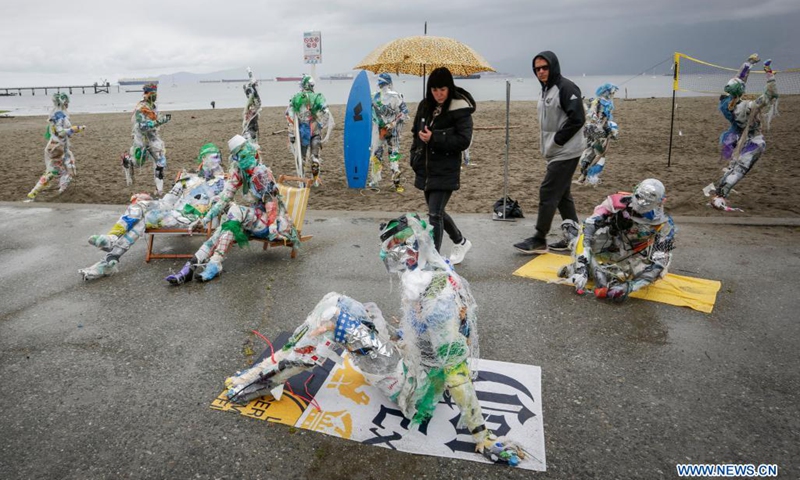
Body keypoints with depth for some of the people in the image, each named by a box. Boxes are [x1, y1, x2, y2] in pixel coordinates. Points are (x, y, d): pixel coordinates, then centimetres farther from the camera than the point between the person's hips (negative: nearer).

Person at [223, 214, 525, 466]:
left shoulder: (438, 298, -30)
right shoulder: (434, 274, -2)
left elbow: (457, 370, -30)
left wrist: (481, 436, -25)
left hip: (415, 386, -9)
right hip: (409, 356, 9)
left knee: (335, 319, -22)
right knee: (334, 304, -2)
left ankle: (266, 379, -6)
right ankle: (278, 363, 5)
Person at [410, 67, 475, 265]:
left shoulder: (460, 109, -12)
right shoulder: (425, 106, 6)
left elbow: (463, 140, -17)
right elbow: (416, 132, 18)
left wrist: (434, 138, -23)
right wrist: (415, 158, 8)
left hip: (446, 172, -7)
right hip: (426, 169, 7)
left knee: (434, 215, -11)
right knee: (437, 211, 19)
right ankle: (461, 242, 41)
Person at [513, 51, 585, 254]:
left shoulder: (566, 88, -13)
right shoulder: (546, 90, 16)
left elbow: (577, 119, -20)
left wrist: (556, 141, -16)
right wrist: (546, 143, 9)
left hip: (565, 152, -10)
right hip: (555, 152, 10)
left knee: (548, 193, -8)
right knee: (561, 194, 13)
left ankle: (539, 240, -1)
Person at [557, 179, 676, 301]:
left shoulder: (663, 224, -25)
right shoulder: (619, 202, -30)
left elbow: (661, 261, -25)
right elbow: (589, 226, -35)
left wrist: (630, 287, -37)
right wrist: (581, 266, -43)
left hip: (634, 256, 3)